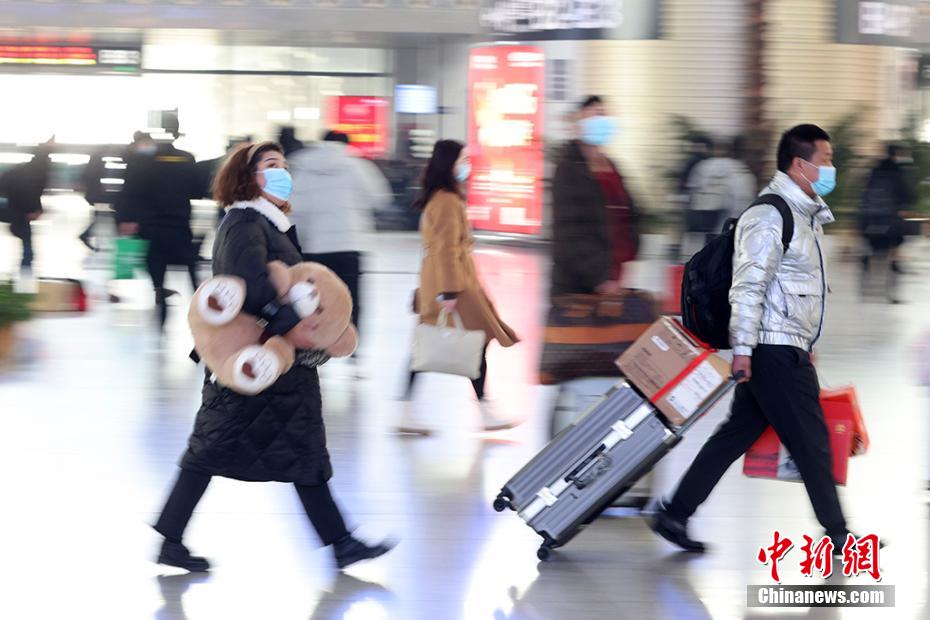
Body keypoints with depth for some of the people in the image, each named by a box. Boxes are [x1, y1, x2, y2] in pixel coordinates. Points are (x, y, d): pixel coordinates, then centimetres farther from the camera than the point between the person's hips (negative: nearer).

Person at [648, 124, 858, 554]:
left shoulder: (807, 213, 18)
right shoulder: (769, 215, -15)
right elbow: (747, 286, -19)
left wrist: (807, 345, 26)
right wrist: (743, 349, -23)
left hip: (788, 350, 10)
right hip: (774, 349, -10)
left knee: (737, 434, 9)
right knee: (811, 439, -2)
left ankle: (674, 515, 11)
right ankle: (836, 531, 9)